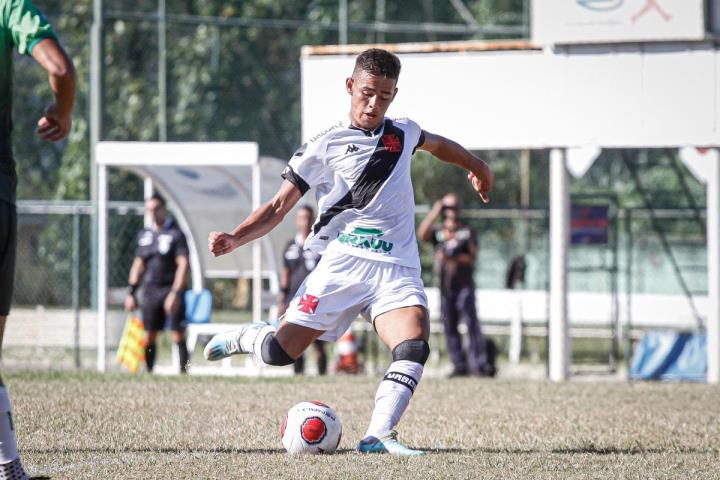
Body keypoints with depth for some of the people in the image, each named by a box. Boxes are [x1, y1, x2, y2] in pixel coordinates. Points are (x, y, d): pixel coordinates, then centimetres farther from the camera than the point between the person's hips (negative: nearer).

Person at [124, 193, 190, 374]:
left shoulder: (175, 234, -2)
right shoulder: (143, 235, 16)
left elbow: (183, 265, -9)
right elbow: (138, 265, 21)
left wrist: (175, 293, -18)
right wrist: (131, 293, 13)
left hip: (171, 290, -5)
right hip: (150, 291, 5)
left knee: (177, 335, -9)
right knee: (149, 336, 3)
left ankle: (183, 371, -7)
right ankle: (148, 372, 8)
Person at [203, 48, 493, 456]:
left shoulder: (403, 133, 15)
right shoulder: (326, 145, 4)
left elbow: (437, 143, 40)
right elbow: (279, 207, 4)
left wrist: (478, 168, 53)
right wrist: (233, 240, -12)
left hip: (397, 268, 2)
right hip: (343, 264, -2)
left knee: (414, 348, -26)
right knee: (279, 353, -8)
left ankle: (378, 436, -27)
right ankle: (247, 337, 27)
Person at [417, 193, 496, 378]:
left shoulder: (466, 233, 7)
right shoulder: (437, 232, 12)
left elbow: (472, 257, -2)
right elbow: (422, 233, -9)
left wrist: (454, 258, -18)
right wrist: (435, 211, -10)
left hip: (464, 285, -3)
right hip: (445, 286, 3)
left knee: (471, 323, -15)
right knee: (450, 328, 2)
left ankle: (480, 364, -21)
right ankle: (460, 366, 6)